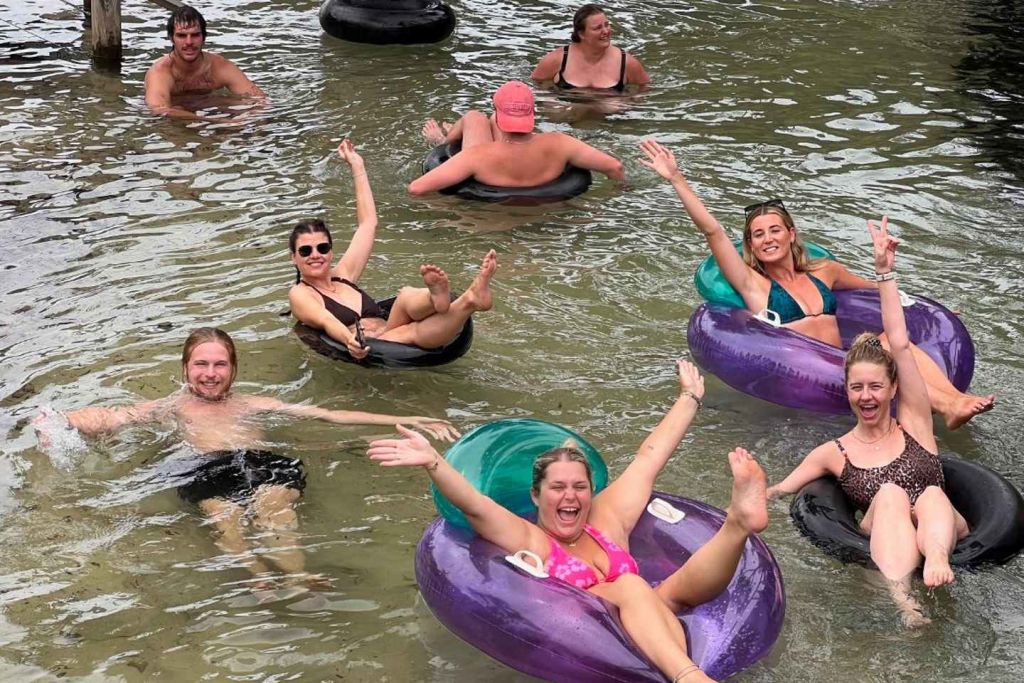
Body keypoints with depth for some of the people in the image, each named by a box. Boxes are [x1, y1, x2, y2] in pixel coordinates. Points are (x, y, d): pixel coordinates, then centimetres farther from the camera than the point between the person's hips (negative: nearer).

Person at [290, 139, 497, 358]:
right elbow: (326, 321, -11)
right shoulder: (300, 294, 12)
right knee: (406, 297, -31)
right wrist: (349, 340, -35)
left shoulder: (343, 277, 28)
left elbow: (368, 223, 31)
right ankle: (436, 296, -66)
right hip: (367, 353, -5)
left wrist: (357, 165, 32)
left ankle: (470, 299, -60)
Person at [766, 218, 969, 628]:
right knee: (890, 494, -31)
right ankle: (899, 593, -58)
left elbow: (900, 344, 6)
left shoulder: (913, 422, 13)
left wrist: (885, 273, 1)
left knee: (934, 495, -30)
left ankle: (935, 557, -63)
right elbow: (777, 493, 20)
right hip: (883, 542, 0)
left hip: (942, 529, 1)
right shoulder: (835, 453, 15)